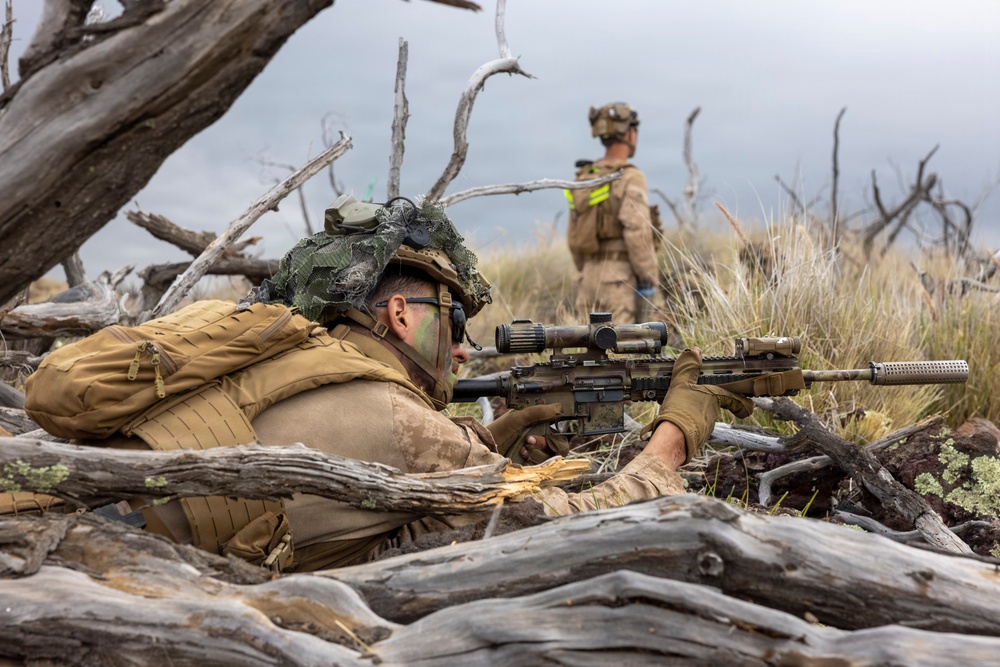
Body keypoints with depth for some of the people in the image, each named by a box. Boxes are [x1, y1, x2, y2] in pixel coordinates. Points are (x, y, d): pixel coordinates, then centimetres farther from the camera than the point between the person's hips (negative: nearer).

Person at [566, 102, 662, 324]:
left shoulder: (584, 179, 10)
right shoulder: (630, 178, -13)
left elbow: (575, 237, 14)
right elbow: (638, 234, -21)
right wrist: (649, 286, -17)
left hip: (591, 277, 7)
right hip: (622, 280, -7)